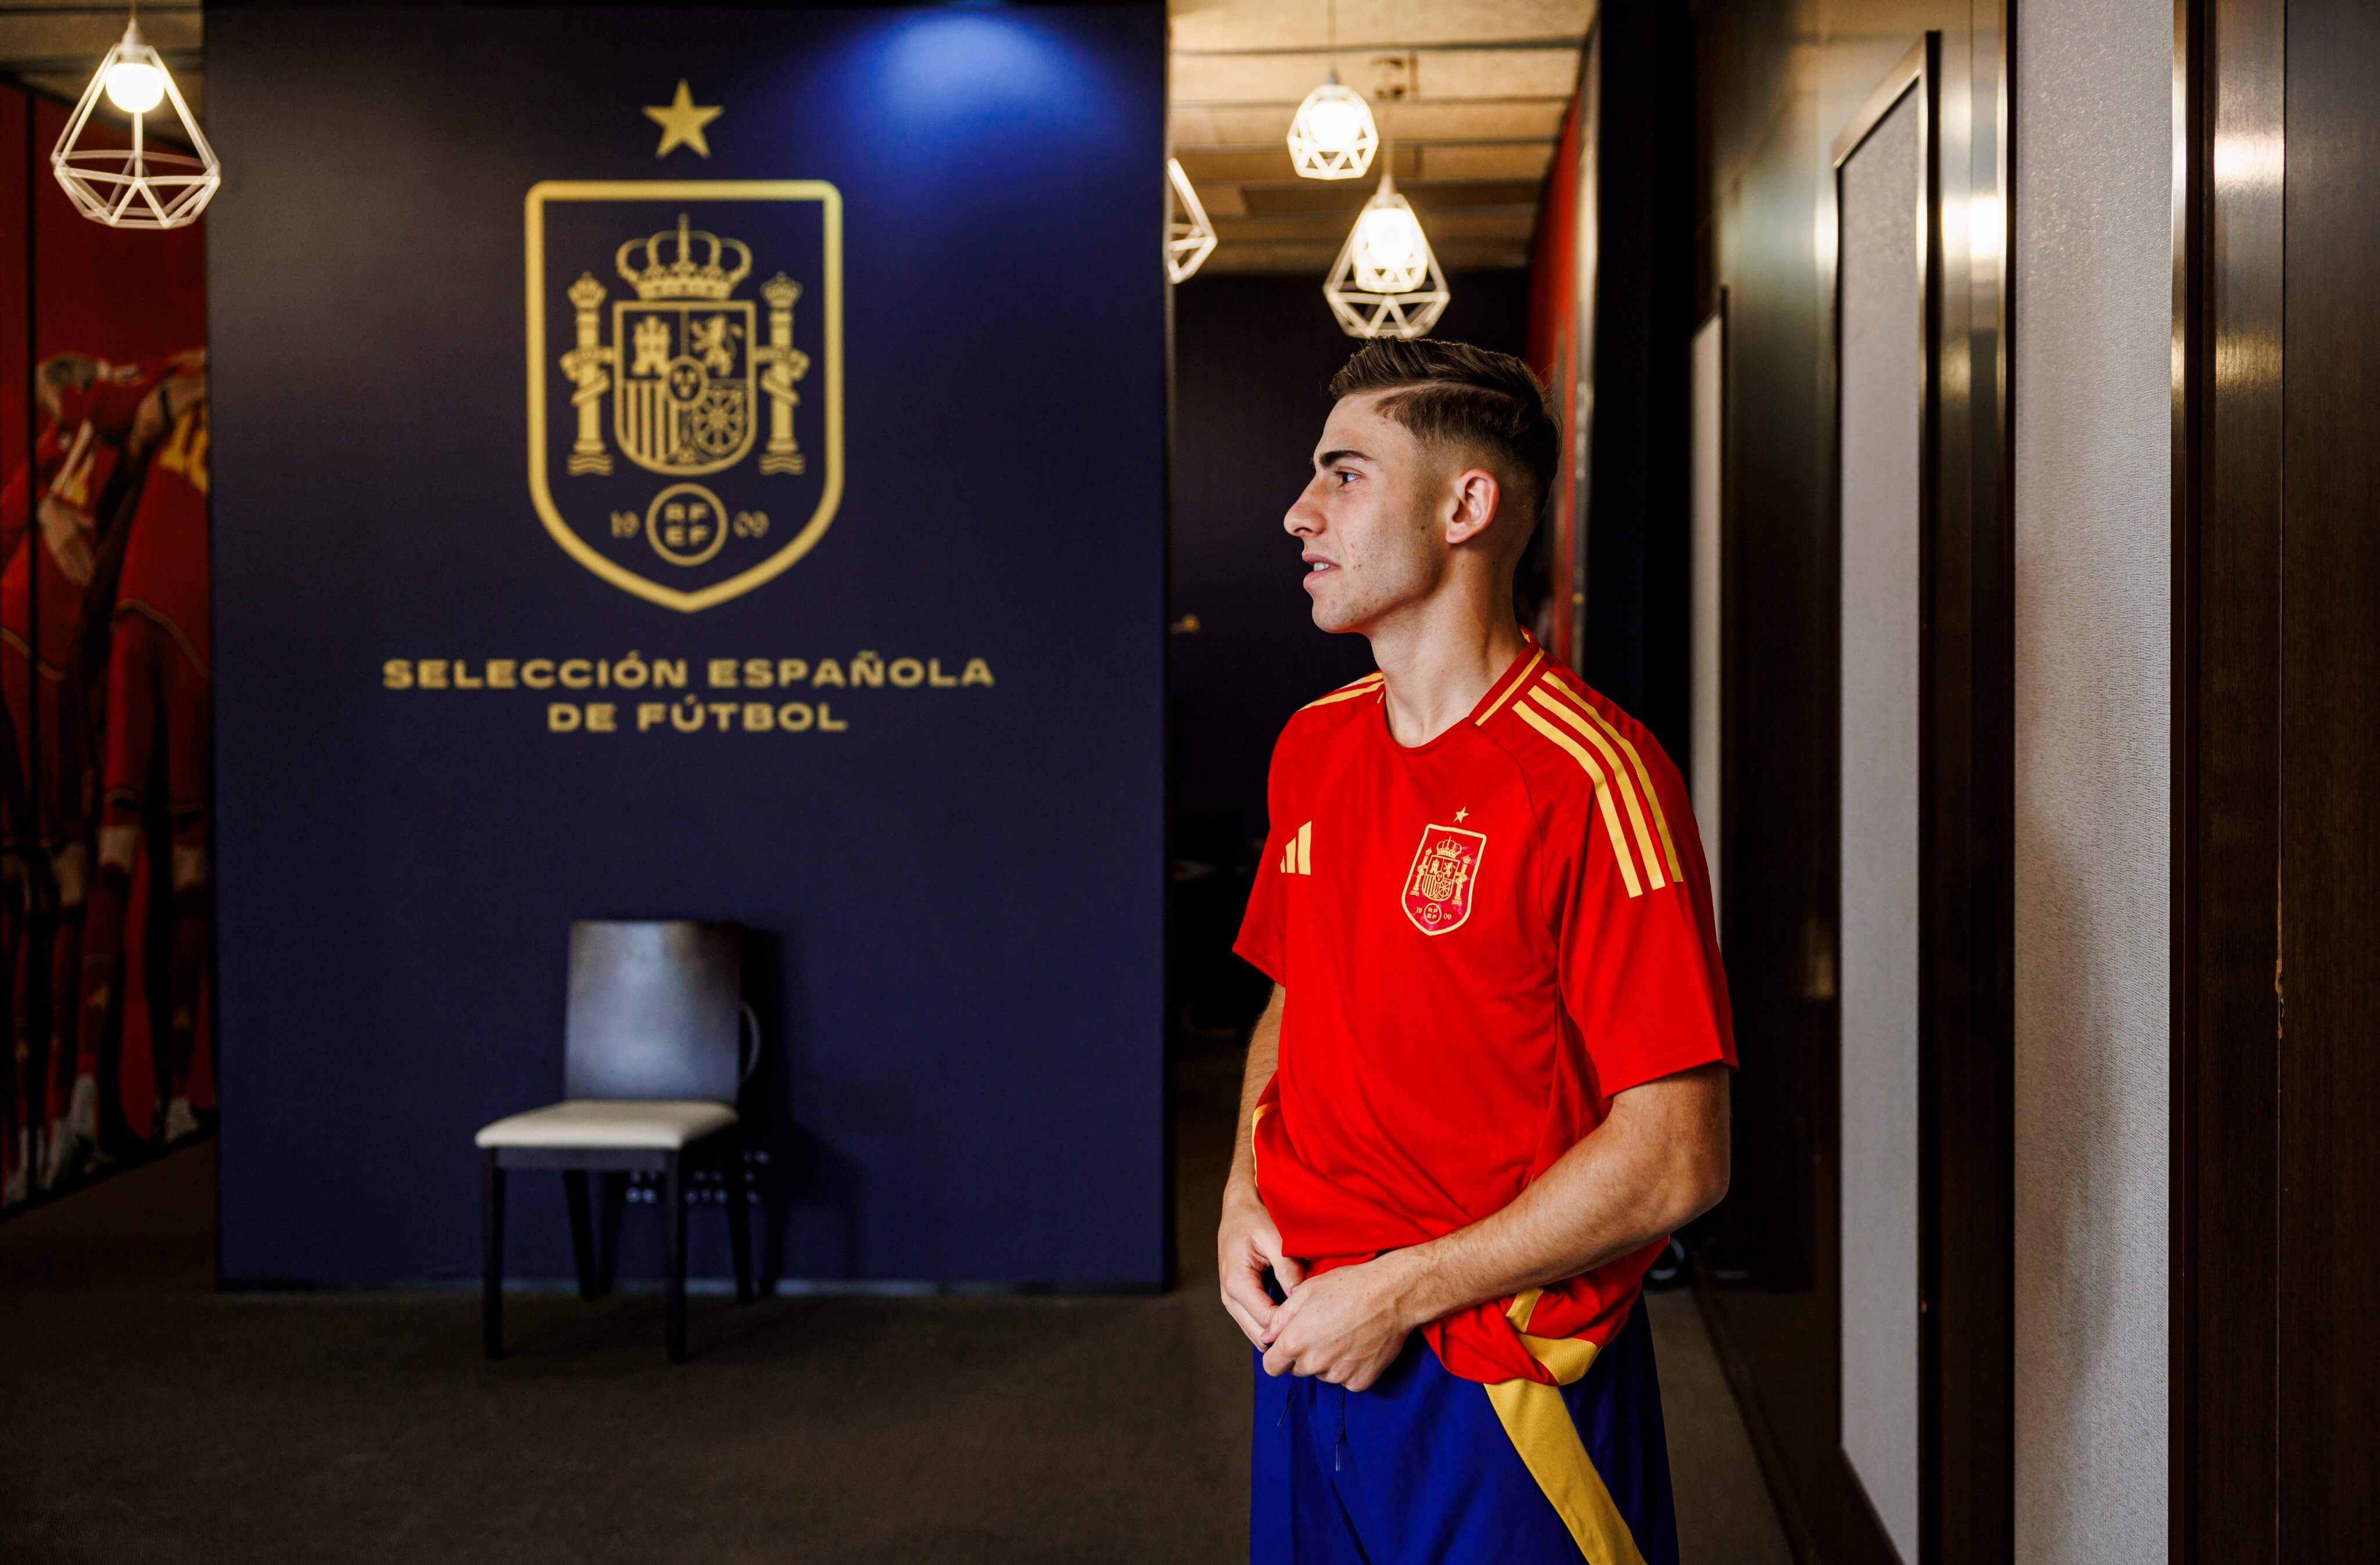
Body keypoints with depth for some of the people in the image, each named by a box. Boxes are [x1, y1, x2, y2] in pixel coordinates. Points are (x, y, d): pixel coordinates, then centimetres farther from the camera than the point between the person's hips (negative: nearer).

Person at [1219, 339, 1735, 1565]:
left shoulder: (1589, 779, -18)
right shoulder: (1313, 749, 5)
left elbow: (1675, 1160, -20)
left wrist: (1401, 1293, -17)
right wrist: (1244, 1195, 1)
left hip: (1502, 1385, -6)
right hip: (1311, 1339, 7)